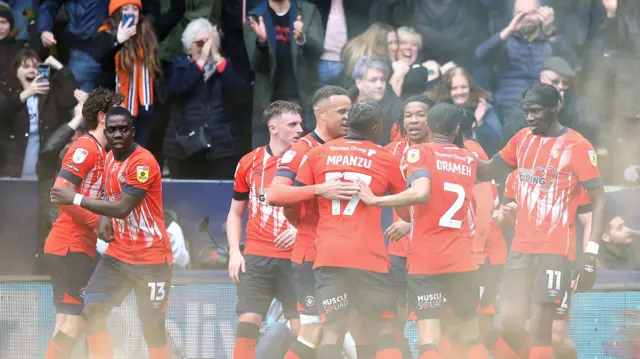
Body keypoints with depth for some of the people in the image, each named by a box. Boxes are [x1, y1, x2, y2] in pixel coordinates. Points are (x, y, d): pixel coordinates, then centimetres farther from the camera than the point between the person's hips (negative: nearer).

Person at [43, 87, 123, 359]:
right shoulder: (86, 147, -10)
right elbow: (61, 191, -19)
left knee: (70, 324, 8)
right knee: (74, 323, -13)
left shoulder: (99, 151, 18)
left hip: (79, 248, 10)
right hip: (71, 247, -10)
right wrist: (97, 222, -16)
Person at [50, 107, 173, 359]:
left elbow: (123, 208, -25)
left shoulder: (143, 162, -20)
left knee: (153, 328, 0)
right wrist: (104, 220, 2)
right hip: (117, 255, 7)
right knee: (92, 311, -8)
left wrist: (76, 199, -21)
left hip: (150, 258, -7)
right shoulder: (109, 159, 7)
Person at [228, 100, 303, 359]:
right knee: (247, 325, -8)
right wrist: (234, 251, 4)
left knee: (303, 330, -3)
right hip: (257, 258, 1)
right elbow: (235, 213, 16)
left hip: (296, 258, -1)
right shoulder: (249, 163, 7)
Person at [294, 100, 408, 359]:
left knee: (332, 331, -3)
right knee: (385, 329, 9)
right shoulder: (386, 160, 5)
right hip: (369, 255, -1)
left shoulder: (318, 154, 9)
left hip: (328, 254, 1)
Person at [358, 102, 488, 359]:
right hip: (461, 259, 4)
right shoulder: (469, 160, 12)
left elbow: (421, 193, -21)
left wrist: (375, 200, -14)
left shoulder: (420, 152, -3)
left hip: (425, 259, -4)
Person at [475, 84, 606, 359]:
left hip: (555, 252, -6)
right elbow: (488, 172, 21)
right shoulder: (523, 139, 11)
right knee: (508, 327, 1)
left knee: (540, 330, -8)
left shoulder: (577, 146, -8)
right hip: (521, 250, 6)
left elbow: (599, 201, -8)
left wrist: (590, 255, -16)